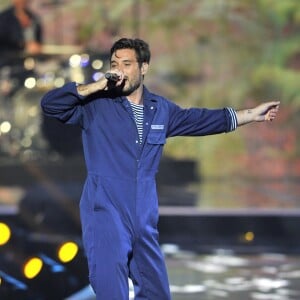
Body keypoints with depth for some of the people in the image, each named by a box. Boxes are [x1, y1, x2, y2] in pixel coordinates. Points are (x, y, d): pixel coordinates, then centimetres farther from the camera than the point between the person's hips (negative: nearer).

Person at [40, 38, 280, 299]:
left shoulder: (161, 109, 11)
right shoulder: (96, 105, -3)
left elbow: (198, 119, 24)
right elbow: (49, 104, -12)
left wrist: (252, 114, 30)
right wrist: (94, 87, -18)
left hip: (144, 218, 6)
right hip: (106, 212, -5)